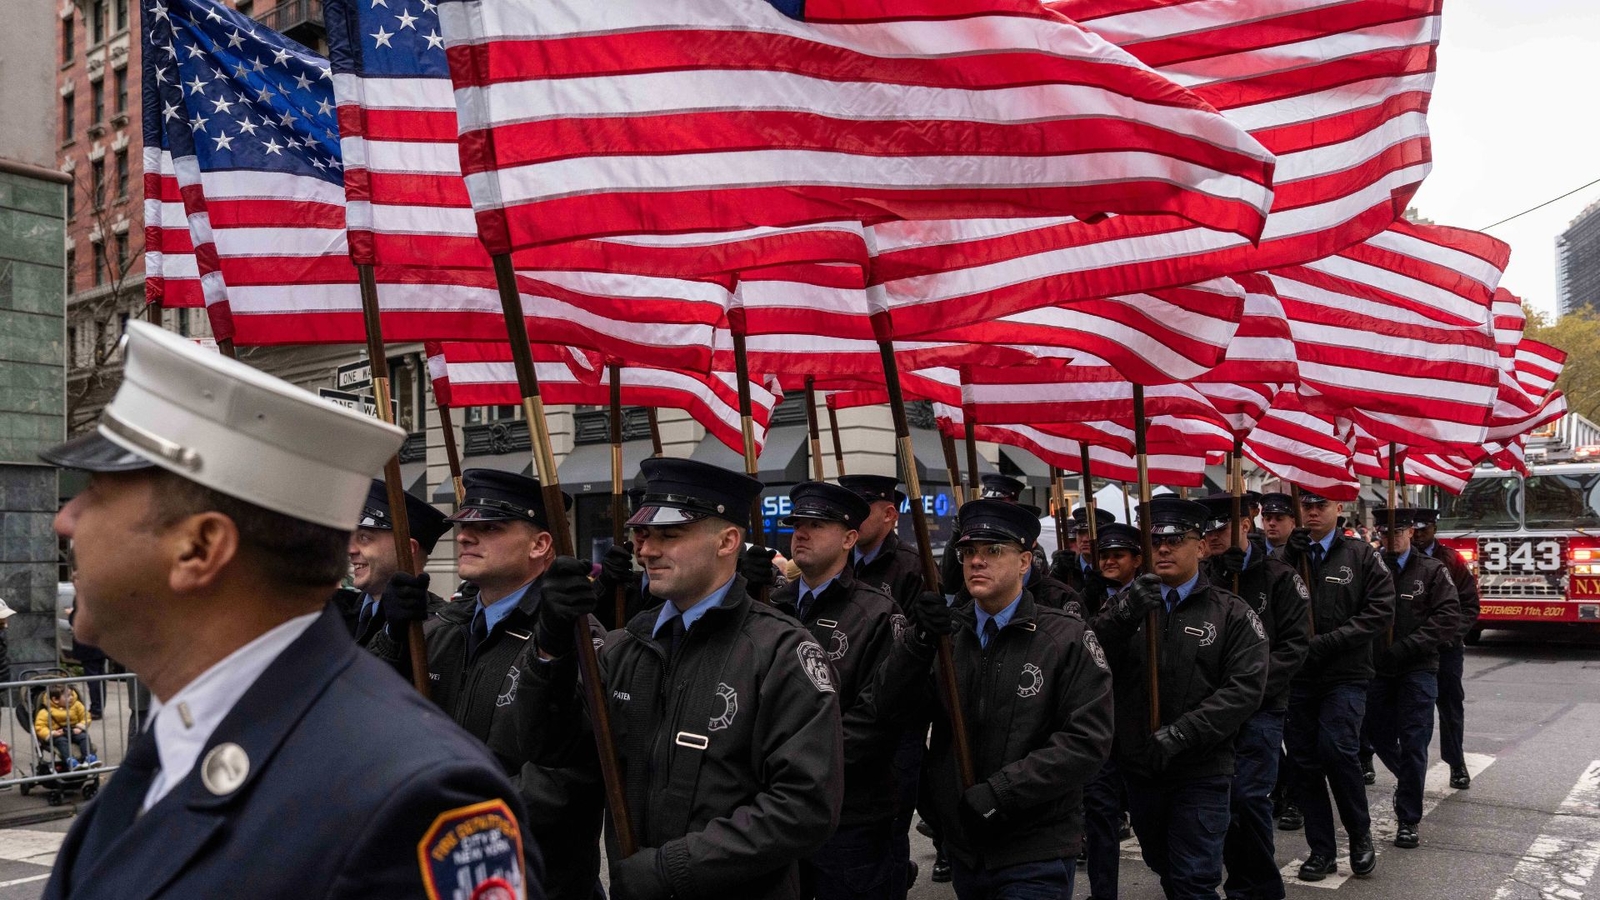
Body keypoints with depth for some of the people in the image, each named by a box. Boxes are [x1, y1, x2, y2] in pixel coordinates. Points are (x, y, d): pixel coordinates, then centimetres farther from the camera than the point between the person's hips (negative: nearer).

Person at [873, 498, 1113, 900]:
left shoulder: (1068, 639, -6)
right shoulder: (945, 631, 5)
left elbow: (1088, 739, -14)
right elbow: (891, 704, -5)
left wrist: (999, 792, -20)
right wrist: (920, 638, -22)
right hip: (963, 847, 4)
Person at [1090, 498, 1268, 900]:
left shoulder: (1231, 614, -1)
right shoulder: (1128, 606, 7)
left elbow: (1245, 687, -12)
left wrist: (1180, 734, -21)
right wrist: (1124, 614, -28)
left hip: (1200, 775, -4)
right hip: (1139, 769, 4)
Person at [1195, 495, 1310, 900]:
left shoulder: (1278, 577, -2)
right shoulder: (1204, 578, 7)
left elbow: (1294, 643, -6)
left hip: (1262, 706, -3)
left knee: (1248, 796, -11)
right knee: (1220, 798, 6)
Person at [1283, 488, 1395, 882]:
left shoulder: (1361, 557, 1)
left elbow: (1380, 610, -6)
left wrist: (1326, 642, -13)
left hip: (1345, 675, -3)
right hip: (1297, 676, 3)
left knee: (1337, 751, -14)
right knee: (1304, 761, 6)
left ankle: (1360, 837, 9)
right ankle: (1321, 851, 18)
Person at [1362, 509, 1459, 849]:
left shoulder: (1432, 571, 0)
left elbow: (1447, 616, -9)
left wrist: (1405, 648, -16)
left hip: (1417, 670, -2)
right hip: (1376, 669, 3)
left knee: (1413, 744, -2)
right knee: (1379, 737, 13)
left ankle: (1409, 819, 8)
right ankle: (1409, 780, 42)